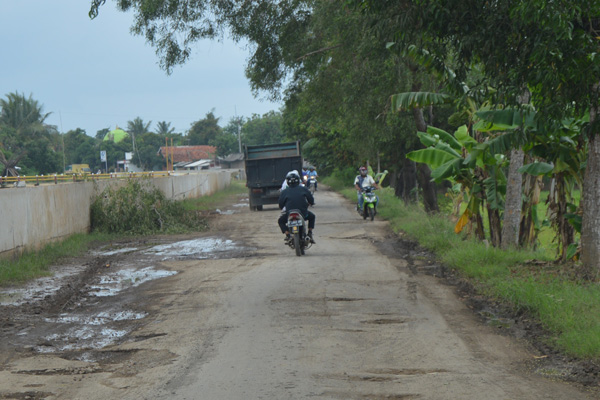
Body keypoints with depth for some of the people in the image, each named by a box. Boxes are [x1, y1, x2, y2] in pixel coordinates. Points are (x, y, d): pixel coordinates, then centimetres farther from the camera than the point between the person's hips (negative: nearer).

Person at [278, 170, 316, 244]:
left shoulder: (284, 192, -1)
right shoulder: (304, 189, 2)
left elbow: (280, 206, 4)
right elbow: (312, 201, 7)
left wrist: (281, 207, 28)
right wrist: (310, 203, 31)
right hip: (303, 214, 1)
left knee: (280, 221, 27)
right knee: (312, 216, 32)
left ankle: (287, 235, 6)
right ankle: (310, 234, 19)